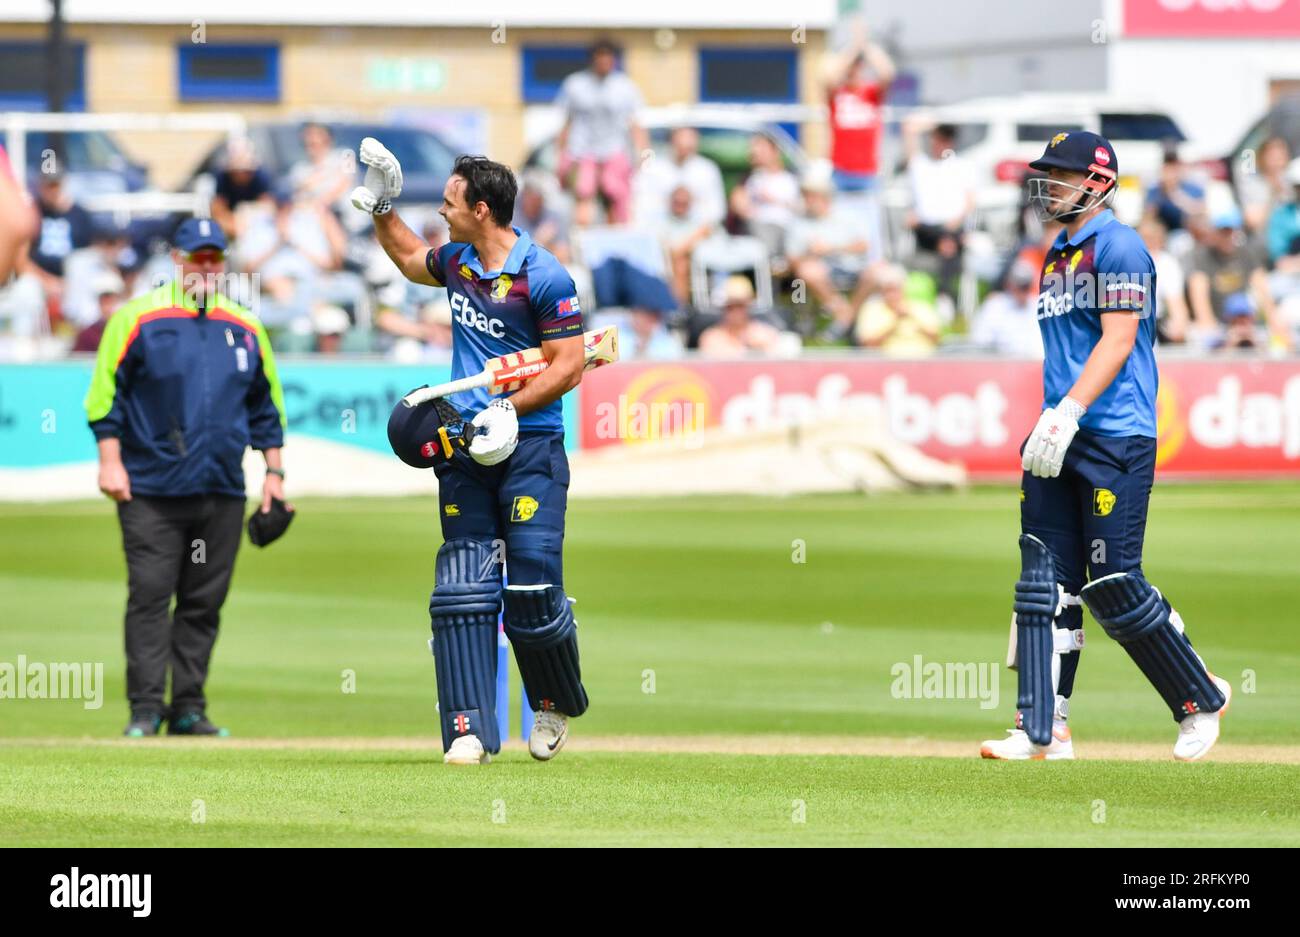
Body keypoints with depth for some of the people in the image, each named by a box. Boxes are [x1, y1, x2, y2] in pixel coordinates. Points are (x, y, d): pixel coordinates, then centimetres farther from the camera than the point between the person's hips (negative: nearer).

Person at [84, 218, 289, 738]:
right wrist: (110, 459, -8)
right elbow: (105, 390, 0)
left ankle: (188, 709, 9)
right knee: (150, 597, -8)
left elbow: (266, 404, 20)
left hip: (222, 494, 4)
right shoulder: (138, 318, 1)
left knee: (204, 603, 5)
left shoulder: (245, 328, 13)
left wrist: (274, 471, 14)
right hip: (150, 491, -4)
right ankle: (145, 709, -6)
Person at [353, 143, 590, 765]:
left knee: (533, 586, -9)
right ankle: (469, 730, -6)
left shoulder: (543, 277, -10)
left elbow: (568, 366, -12)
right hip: (466, 448, 6)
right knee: (462, 588, -5)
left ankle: (559, 703, 17)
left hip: (530, 446, -6)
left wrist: (509, 410, -19)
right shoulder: (457, 261, 11)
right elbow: (411, 259, 36)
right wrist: (381, 207, 29)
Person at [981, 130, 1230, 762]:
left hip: (1116, 438, -9)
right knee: (1044, 584, 1)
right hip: (1060, 443, 9)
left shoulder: (1118, 248, -8)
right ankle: (1044, 730, 1)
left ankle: (1201, 700, 10)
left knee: (1113, 586, -8)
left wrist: (1067, 414, -24)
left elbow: (1119, 341, -16)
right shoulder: (1057, 258, 19)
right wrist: (1049, 424, 16)